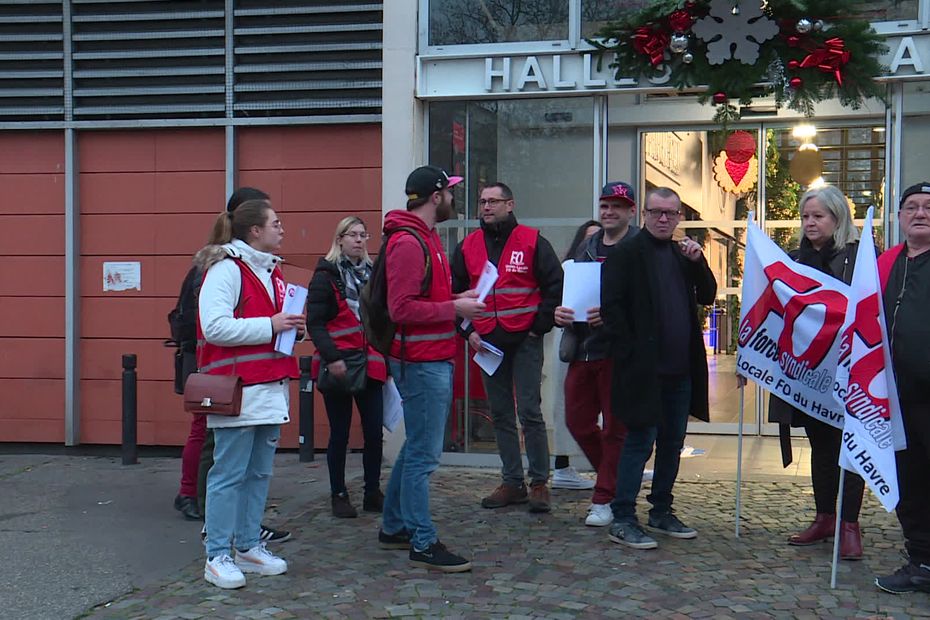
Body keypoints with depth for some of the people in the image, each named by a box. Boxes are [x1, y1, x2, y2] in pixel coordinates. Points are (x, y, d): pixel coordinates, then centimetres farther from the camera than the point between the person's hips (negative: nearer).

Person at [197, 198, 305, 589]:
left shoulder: (271, 271, 19)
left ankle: (248, 546, 23)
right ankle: (217, 556, 5)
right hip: (237, 391, -9)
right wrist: (270, 325, -20)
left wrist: (292, 327, 9)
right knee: (229, 475, -3)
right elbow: (214, 327, -20)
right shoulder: (226, 269, -9)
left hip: (270, 389, 9)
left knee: (260, 473, 12)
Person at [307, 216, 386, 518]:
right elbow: (315, 323, -11)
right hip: (338, 366, -5)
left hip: (370, 365, 5)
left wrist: (386, 357, 12)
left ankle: (373, 494, 16)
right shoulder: (326, 275, -4)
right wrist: (331, 358, -22)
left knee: (374, 432, 4)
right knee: (340, 434, 5)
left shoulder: (372, 273, 15)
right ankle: (339, 496, 17)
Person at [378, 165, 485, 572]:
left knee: (415, 448, 18)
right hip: (422, 362, -11)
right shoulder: (407, 242, -16)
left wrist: (456, 299, 7)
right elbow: (402, 309, -22)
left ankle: (394, 528, 30)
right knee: (423, 455, -4)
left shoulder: (424, 238, 18)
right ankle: (423, 545, 4)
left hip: (432, 359, 11)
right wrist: (455, 308, -17)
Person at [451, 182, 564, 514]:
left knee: (530, 413, -5)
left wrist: (540, 326, -5)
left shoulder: (532, 241, -1)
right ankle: (512, 483, 17)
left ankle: (540, 483, 5)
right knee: (500, 415, 9)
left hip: (524, 340, -4)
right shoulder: (468, 246, 9)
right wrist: (468, 331, 3)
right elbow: (454, 292, 14)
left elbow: (555, 285, 0)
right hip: (487, 342, 4)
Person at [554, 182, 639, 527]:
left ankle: (605, 499, 12)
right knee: (577, 421, 11)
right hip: (583, 348, 7)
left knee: (615, 427, 2)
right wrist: (558, 311, -1)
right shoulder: (585, 249, 16)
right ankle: (619, 480, 31)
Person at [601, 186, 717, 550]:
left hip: (680, 368, 7)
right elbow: (610, 305, -11)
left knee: (673, 441, 13)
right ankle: (622, 520, 1)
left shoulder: (682, 254, 17)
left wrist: (698, 262, 0)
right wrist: (630, 352, -16)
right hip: (644, 368, -7)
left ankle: (661, 512, 25)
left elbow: (707, 297, 15)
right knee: (641, 440, -6)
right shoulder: (627, 253, -5)